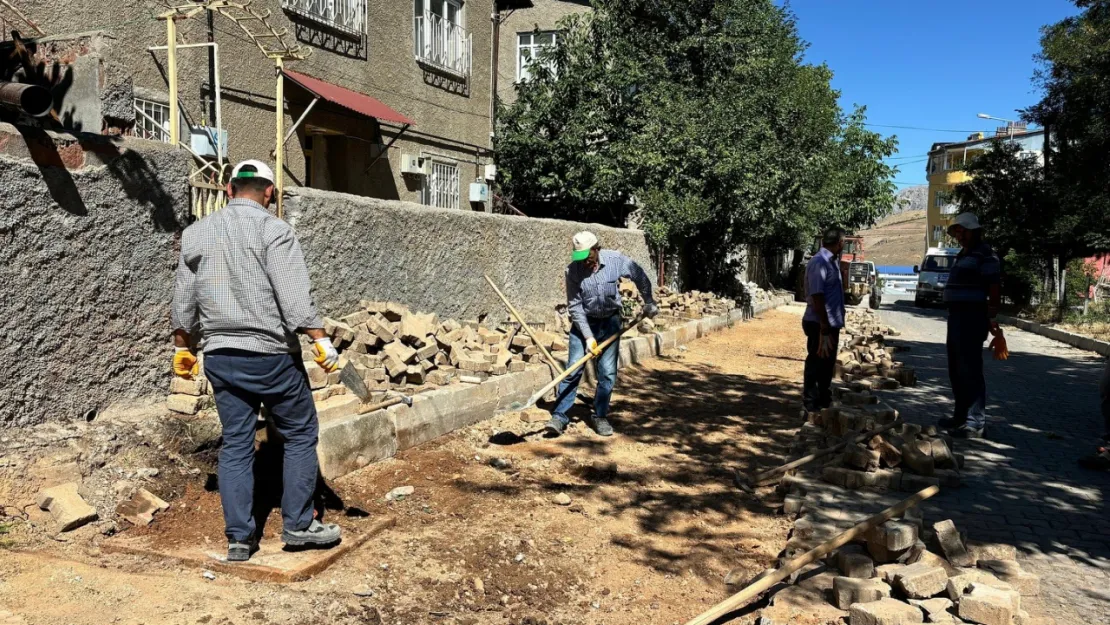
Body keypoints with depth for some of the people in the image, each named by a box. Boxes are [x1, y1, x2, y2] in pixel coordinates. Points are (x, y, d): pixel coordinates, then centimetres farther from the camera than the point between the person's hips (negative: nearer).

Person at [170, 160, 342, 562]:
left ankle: (239, 538, 13)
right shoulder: (272, 229, -8)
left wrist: (182, 348, 25)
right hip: (271, 355, -5)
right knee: (300, 434, 8)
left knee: (235, 443, 10)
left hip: (220, 356, 6)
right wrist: (321, 340, -16)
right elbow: (294, 295, -18)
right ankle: (298, 525, 12)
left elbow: (183, 299, 15)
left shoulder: (196, 233, 10)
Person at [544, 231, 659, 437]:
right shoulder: (573, 270, -17)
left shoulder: (616, 260, -15)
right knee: (573, 370, -6)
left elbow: (641, 277, 3)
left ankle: (600, 416, 13)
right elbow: (574, 306, -14)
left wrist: (649, 302, 6)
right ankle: (559, 416, -2)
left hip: (610, 321, 1)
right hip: (584, 322, -1)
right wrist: (588, 336, -18)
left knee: (608, 373, 0)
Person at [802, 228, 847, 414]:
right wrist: (824, 330, -24)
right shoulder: (819, 263, -17)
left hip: (831, 324, 10)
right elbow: (817, 297, -23)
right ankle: (812, 409, 7)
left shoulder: (832, 262, 12)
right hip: (819, 325, -10)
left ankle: (825, 405, 29)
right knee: (816, 368, -1)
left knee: (827, 367, 18)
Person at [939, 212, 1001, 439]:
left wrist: (991, 318, -19)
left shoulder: (985, 255, -9)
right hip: (957, 316, 10)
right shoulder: (963, 255, 19)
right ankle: (961, 415, 25)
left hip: (971, 317, -10)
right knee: (956, 370, 15)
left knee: (970, 370, -10)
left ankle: (975, 422, -8)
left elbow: (995, 289, -14)